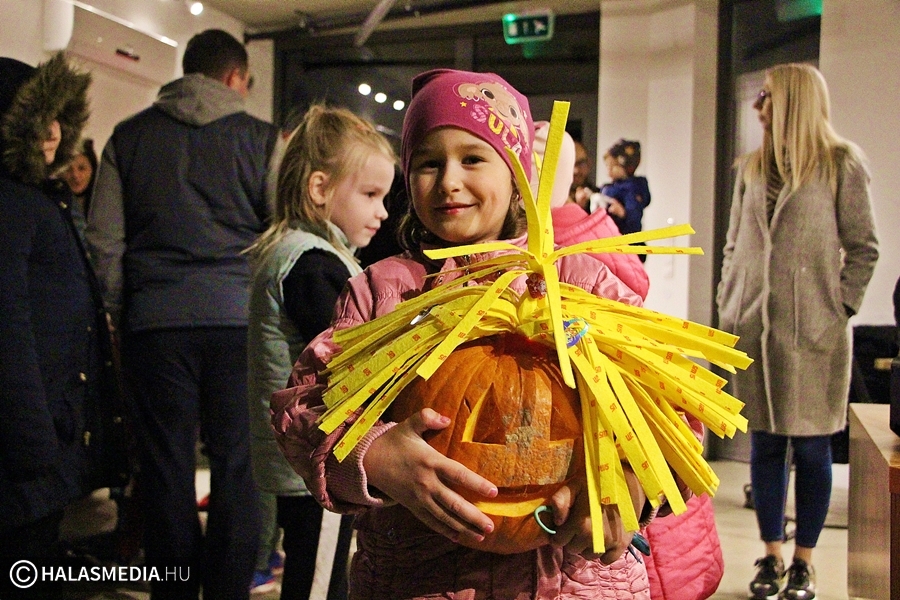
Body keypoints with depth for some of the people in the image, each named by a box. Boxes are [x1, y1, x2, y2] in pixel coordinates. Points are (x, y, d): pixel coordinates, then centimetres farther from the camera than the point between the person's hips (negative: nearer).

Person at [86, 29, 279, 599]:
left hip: (155, 319, 2)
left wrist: (120, 316, 13)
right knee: (237, 465, 6)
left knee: (167, 467, 9)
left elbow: (105, 240, 7)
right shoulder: (262, 138, 5)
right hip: (238, 317, -1)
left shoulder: (130, 136, 11)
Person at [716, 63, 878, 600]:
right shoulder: (752, 167, 13)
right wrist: (728, 307, 7)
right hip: (754, 327, 4)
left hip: (813, 332, -4)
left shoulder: (841, 163, 0)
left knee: (811, 445, 4)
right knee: (765, 444, 8)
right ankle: (772, 557, 21)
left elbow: (863, 248, 0)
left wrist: (839, 310, -7)